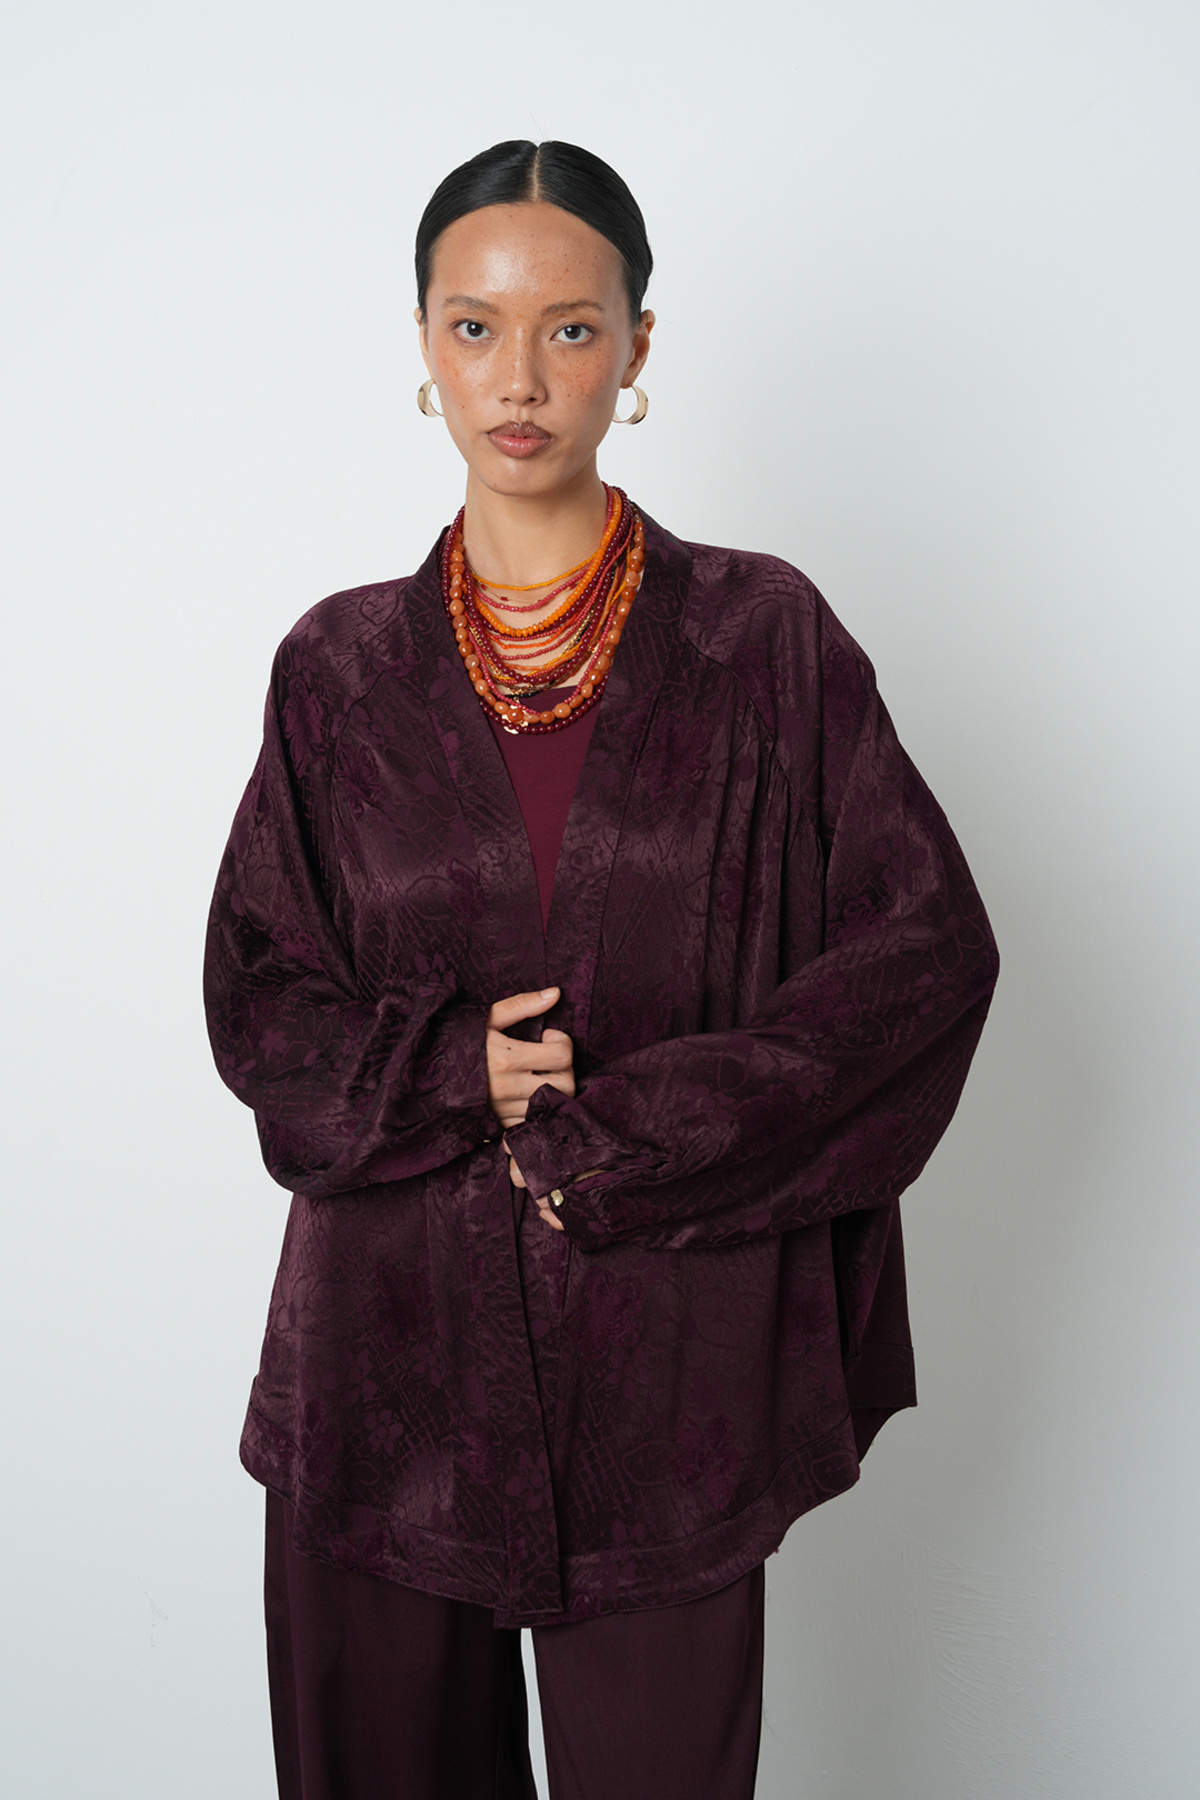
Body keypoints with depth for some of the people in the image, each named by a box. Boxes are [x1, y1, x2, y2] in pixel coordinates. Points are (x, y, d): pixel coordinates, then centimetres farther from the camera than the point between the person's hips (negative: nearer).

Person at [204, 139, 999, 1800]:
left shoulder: (763, 638, -1)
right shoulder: (341, 667, 4)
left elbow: (929, 947, -5)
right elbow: (256, 996, 6)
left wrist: (623, 1135, -11)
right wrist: (451, 1069, -14)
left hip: (666, 1354, -1)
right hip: (389, 1347, 2)